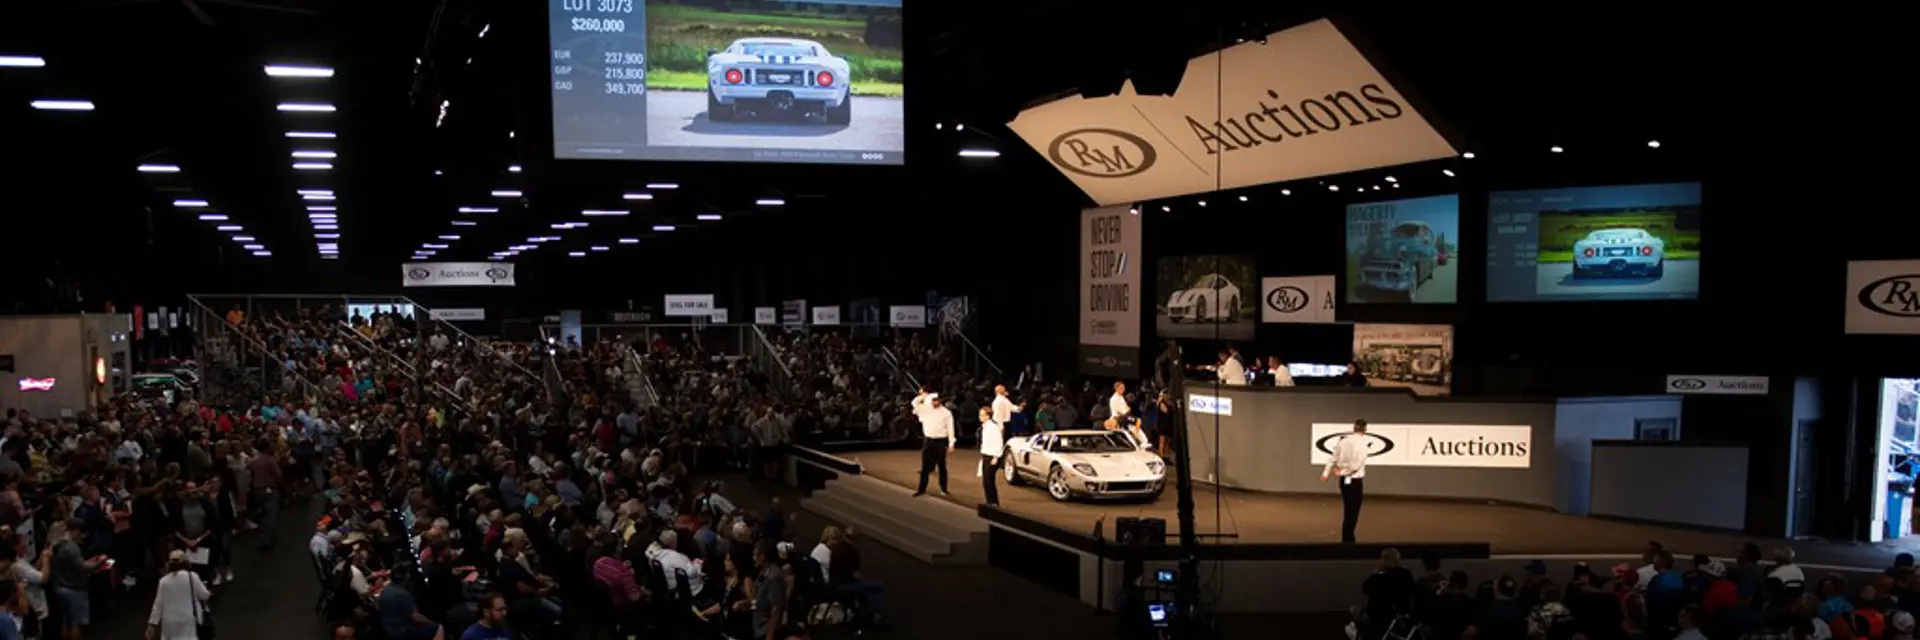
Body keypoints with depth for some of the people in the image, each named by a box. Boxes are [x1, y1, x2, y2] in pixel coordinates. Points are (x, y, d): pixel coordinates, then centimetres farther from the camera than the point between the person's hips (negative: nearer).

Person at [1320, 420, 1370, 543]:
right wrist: (1342, 472, -12)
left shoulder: (1343, 440, 4)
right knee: (1352, 513, 2)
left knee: (1347, 512, 17)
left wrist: (1326, 473, 11)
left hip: (1344, 480, 7)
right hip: (1355, 481, -7)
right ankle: (1348, 541, 5)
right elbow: (1357, 463, -22)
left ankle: (1347, 540, 24)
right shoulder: (1361, 442, -14)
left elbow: (1333, 458, 8)